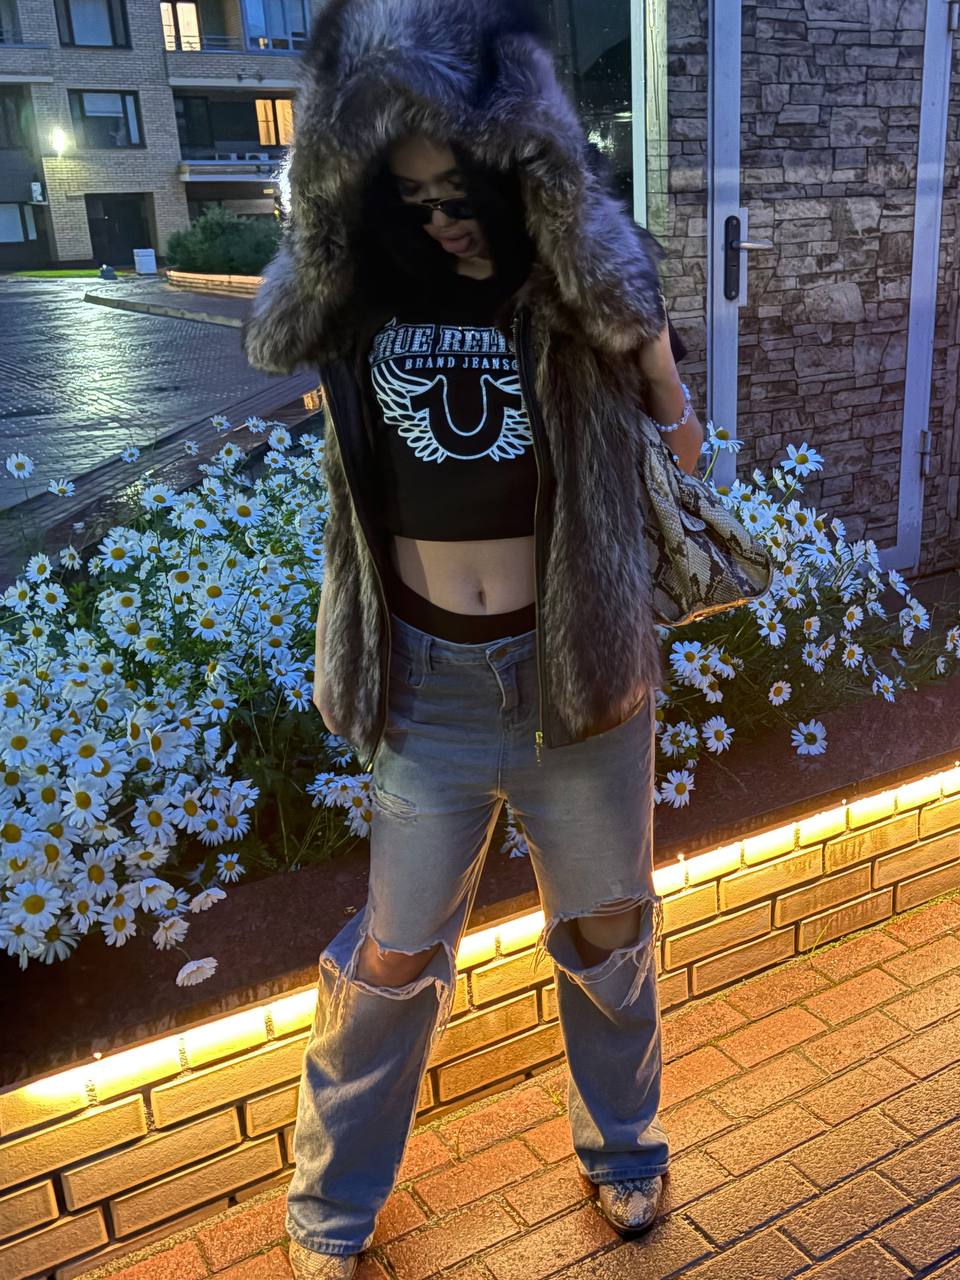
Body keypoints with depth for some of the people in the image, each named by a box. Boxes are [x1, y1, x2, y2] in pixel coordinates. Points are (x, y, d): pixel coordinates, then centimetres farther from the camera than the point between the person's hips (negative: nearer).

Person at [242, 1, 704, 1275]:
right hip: (428, 684, 0)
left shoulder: (590, 276, -7)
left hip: (578, 670, 1)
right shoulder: (352, 285, -5)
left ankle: (624, 1146, 47)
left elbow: (676, 420, -2)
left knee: (608, 934, 18)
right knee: (393, 961, 12)